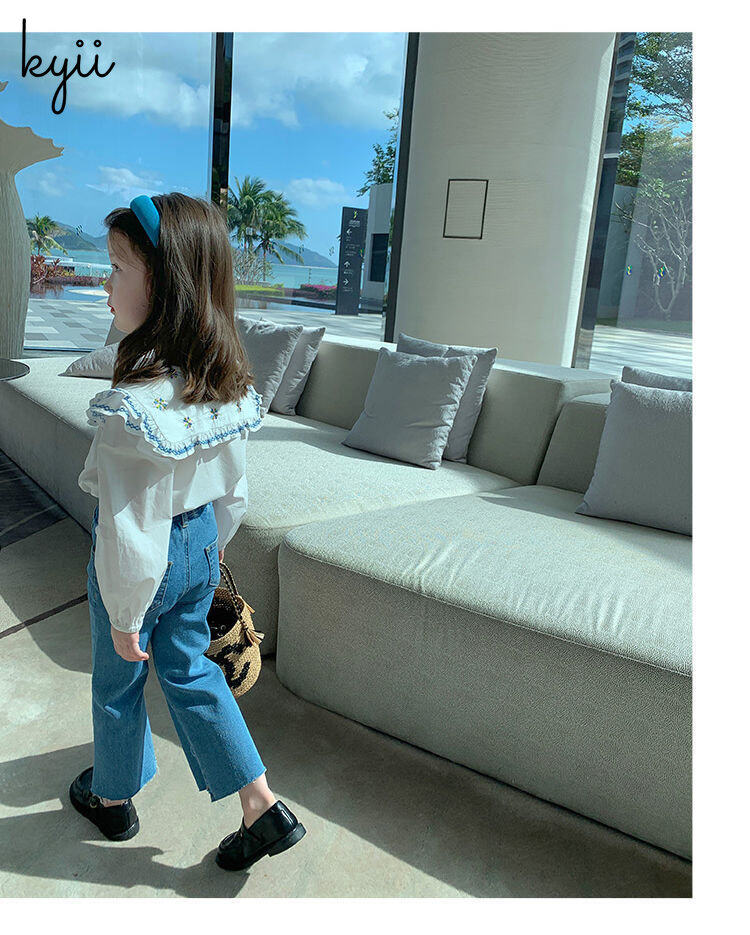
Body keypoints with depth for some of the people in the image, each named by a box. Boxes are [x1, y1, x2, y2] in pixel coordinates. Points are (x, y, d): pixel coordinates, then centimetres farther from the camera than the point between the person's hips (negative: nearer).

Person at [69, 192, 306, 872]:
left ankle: (112, 797, 48)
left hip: (148, 564, -6)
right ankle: (263, 808, 27)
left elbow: (131, 533, -26)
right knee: (190, 670, 23)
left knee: (118, 682, 20)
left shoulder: (133, 405, -32)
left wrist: (125, 618, -12)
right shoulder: (230, 383, -9)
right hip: (200, 542, 6)